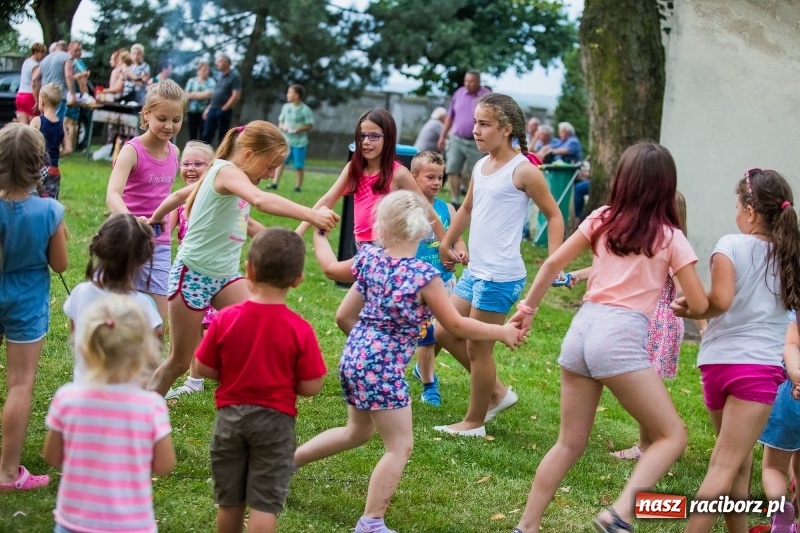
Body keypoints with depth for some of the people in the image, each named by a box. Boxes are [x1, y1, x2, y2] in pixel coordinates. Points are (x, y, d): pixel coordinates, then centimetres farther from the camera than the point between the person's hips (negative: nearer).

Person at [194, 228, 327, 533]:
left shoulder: (226, 319, -11)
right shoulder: (300, 330, -15)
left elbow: (204, 369, -4)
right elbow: (311, 387, -11)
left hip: (231, 416, 2)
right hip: (275, 420, -2)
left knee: (229, 501, 17)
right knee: (264, 504, 2)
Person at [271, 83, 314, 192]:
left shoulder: (305, 110, -9)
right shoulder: (286, 107, 5)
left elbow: (310, 126, -8)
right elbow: (280, 121, 13)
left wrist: (297, 130, -20)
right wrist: (282, 127, -9)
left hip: (299, 142, -4)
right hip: (286, 140, 4)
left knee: (299, 165, 2)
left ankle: (298, 186, 13)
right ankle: (275, 183, -6)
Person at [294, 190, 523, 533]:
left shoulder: (368, 257, -1)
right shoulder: (423, 275, -18)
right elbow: (455, 325, -11)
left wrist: (319, 235, 38)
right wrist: (502, 332, 1)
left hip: (354, 357, 8)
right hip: (381, 368, -8)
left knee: (358, 431, 29)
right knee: (400, 446, 3)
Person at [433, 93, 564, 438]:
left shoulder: (523, 171, -13)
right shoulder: (480, 167, 10)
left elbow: (554, 216, -8)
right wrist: (446, 244, 33)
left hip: (500, 276, -9)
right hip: (474, 270, 9)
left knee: (478, 348, 0)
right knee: (445, 334, 13)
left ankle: (474, 422, 15)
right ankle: (497, 392, 26)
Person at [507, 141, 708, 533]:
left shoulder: (602, 219, 12)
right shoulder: (670, 237, 2)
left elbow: (553, 264, 13)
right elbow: (699, 306, 2)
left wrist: (527, 308, 25)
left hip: (581, 328, 6)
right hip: (621, 337, -5)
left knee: (570, 444, 18)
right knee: (672, 436, 3)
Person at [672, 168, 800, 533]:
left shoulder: (730, 245, -6)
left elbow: (720, 300, -17)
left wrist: (690, 310, -1)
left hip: (717, 361, 0)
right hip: (759, 365, 0)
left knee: (737, 460, 16)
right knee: (727, 464, -5)